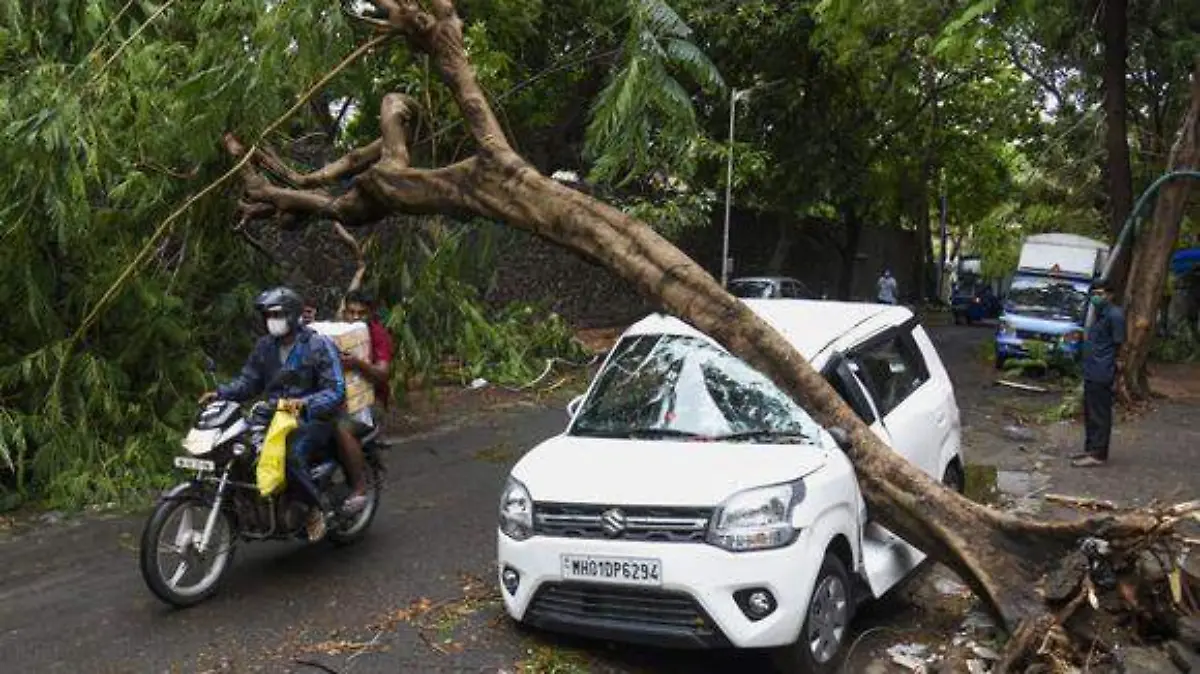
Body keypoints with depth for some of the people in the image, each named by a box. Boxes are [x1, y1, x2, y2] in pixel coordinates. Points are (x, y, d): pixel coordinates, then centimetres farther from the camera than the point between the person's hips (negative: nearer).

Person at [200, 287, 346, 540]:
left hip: (313, 418, -6)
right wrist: (221, 393, -3)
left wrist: (303, 403, -32)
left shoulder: (319, 346, -9)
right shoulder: (265, 346, 10)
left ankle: (319, 506, -8)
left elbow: (336, 391, -15)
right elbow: (248, 381, 16)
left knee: (292, 456, -33)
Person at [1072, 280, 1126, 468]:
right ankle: (1091, 449, 24)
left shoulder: (1114, 315, -13)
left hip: (1101, 374, -10)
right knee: (1090, 413, 15)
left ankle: (1098, 455, -1)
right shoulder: (1101, 314, 17)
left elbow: (1118, 344, -15)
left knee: (1100, 414, -5)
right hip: (1091, 373, 10)